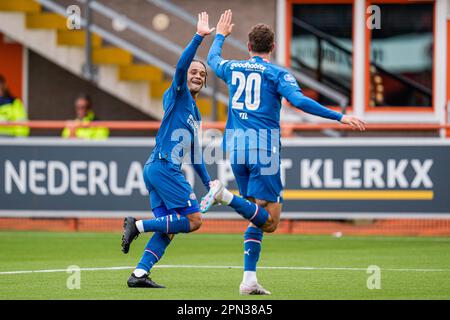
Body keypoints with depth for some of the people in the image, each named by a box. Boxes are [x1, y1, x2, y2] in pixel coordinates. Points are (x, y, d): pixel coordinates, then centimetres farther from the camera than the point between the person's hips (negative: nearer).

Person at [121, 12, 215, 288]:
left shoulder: (195, 114, 24)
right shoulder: (177, 95, -1)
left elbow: (195, 153, 30)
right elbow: (181, 65, -21)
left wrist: (208, 183, 28)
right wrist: (199, 37, -28)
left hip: (156, 169, 9)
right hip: (163, 167, -9)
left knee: (168, 229, 2)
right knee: (193, 220, -12)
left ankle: (140, 274, -4)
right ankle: (138, 225, -11)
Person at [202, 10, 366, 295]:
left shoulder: (232, 68, 12)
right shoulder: (277, 74, -3)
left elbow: (212, 59, 35)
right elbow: (299, 101, -19)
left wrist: (220, 35, 54)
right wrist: (339, 117, -19)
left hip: (235, 144, 6)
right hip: (263, 147, -6)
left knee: (258, 217, 13)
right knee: (269, 222, -6)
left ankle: (249, 279, 3)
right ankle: (225, 195, -27)